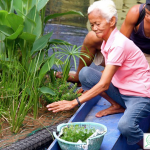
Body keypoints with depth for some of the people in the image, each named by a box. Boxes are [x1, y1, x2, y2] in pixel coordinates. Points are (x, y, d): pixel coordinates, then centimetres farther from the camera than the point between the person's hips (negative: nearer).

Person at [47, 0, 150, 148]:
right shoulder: (107, 42, 4)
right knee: (85, 73, -11)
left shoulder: (119, 44, -23)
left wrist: (74, 102, -30)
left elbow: (104, 85, -27)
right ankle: (116, 106, 2)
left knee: (125, 126, -38)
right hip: (121, 92, 8)